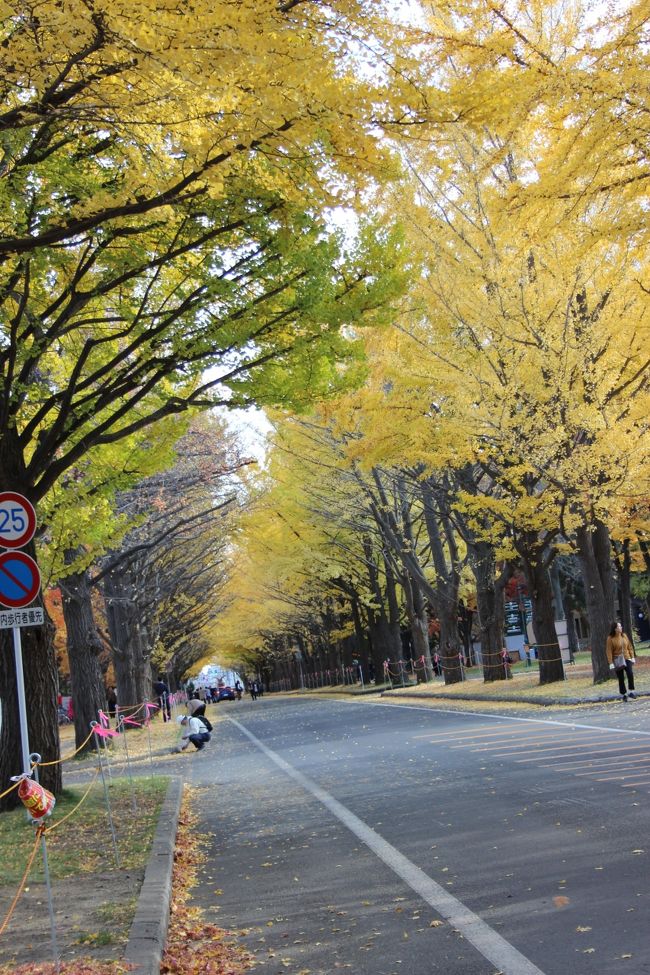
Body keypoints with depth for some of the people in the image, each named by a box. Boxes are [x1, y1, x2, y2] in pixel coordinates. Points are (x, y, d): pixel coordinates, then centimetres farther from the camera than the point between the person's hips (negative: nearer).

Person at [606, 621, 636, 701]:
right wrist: (611, 663, -15)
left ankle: (631, 691, -1)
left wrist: (632, 657, 7)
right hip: (618, 661, -3)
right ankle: (623, 694, 15)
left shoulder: (624, 636, 4)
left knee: (630, 674, -14)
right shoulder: (610, 639, -10)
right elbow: (609, 651, -11)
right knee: (621, 678, 3)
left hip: (627, 659, 3)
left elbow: (629, 647, 11)